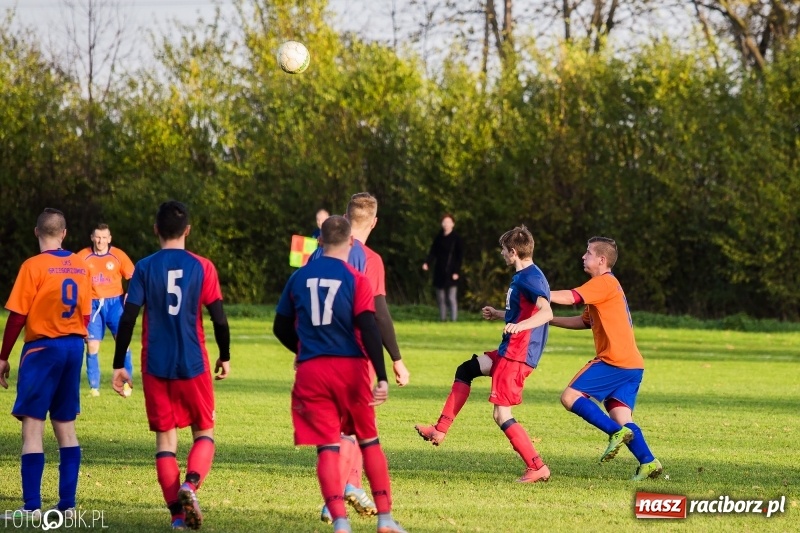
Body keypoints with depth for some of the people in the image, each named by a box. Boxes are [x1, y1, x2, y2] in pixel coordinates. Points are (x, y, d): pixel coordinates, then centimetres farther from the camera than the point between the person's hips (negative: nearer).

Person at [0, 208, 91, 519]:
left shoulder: (34, 266, -11)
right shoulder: (81, 268, 6)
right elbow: (85, 315, 11)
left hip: (42, 348, -6)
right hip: (73, 347, 6)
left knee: (32, 427, -5)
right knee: (65, 427, 12)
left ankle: (32, 506, -10)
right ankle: (67, 504, 11)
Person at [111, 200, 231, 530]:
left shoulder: (144, 268, -1)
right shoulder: (202, 267, -2)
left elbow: (128, 319, -5)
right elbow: (219, 319, -2)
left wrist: (118, 365, 1)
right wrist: (225, 357, 13)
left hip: (156, 366, 1)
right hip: (193, 365, -1)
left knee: (165, 437, 8)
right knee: (204, 432, 12)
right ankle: (190, 484, -17)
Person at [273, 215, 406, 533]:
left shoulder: (299, 278, 7)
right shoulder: (356, 280, -4)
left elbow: (281, 328, 15)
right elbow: (369, 329, -14)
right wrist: (382, 377, -17)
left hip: (311, 371, 2)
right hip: (350, 367, -2)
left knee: (327, 447, 2)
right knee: (369, 441, 13)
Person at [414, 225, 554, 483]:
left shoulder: (530, 278, -18)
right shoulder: (524, 276, 14)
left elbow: (546, 312, -33)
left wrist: (519, 325, -46)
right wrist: (499, 314, 37)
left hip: (517, 355, -11)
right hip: (509, 352, 11)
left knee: (501, 414, -12)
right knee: (465, 370, 22)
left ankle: (538, 468, -10)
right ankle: (440, 431, 23)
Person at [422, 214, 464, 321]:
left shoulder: (456, 239, -3)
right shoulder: (438, 238, 10)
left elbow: (460, 256, -5)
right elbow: (433, 253, 9)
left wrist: (456, 272, -13)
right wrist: (427, 262, -10)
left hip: (451, 273, -5)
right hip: (439, 273, 5)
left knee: (452, 298, -8)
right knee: (440, 299, 8)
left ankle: (454, 320, -8)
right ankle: (442, 319, 14)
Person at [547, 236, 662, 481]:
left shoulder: (604, 282, -7)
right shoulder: (606, 286, 25)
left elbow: (570, 297, -19)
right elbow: (583, 321, 30)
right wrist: (547, 319, 25)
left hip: (616, 360, -10)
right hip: (630, 363, 10)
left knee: (570, 397, -11)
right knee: (622, 420, 4)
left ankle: (616, 433, -16)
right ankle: (648, 462, -8)